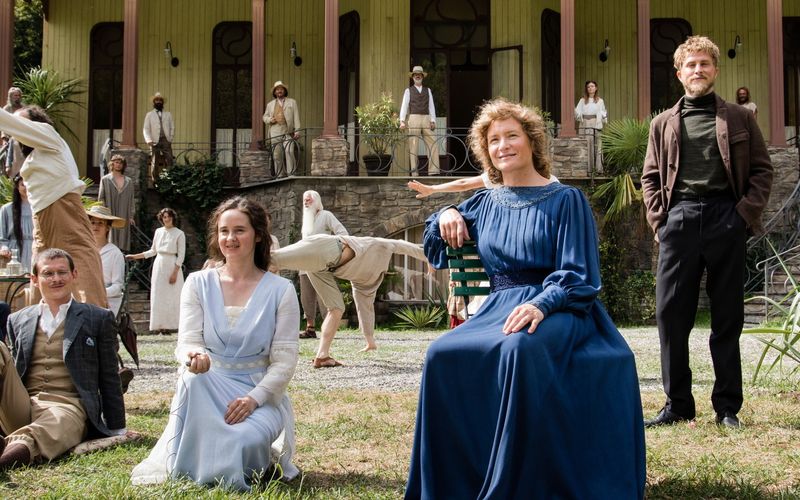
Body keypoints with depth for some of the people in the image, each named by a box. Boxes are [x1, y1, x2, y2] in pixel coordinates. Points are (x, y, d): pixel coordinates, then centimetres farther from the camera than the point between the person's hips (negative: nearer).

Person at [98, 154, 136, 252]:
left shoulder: (128, 181, 13)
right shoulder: (105, 179, 7)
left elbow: (131, 199, 12)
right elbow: (101, 198, 5)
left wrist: (131, 216, 5)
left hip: (124, 217, 2)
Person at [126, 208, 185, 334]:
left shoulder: (179, 234, -4)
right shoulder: (158, 231, 9)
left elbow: (181, 255, -5)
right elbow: (153, 251, 18)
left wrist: (175, 272, -12)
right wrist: (135, 256, 13)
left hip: (172, 266, -4)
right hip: (158, 265, 4)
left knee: (171, 297, -4)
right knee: (158, 296, 2)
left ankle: (169, 325, 1)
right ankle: (160, 326, 4)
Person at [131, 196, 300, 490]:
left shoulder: (280, 290, -1)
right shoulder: (199, 284, 5)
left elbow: (284, 361, -4)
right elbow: (188, 341, -4)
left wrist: (254, 398, -20)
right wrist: (193, 355, -30)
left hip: (259, 393, -1)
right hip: (207, 389, 2)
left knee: (242, 441, -34)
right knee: (193, 377, -35)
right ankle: (192, 470, -14)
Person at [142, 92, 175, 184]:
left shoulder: (168, 114, 18)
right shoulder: (149, 115, 12)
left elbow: (172, 127, 15)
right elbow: (146, 129, 5)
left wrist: (170, 139, 1)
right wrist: (149, 140, -10)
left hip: (166, 140, 1)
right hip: (155, 141, -1)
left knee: (169, 160, -9)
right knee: (154, 162, -1)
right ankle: (154, 180, 4)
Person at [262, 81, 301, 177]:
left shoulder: (292, 102, 13)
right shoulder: (270, 104, 20)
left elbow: (296, 117, 6)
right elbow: (265, 117, 24)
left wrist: (297, 131, -4)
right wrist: (270, 120, 0)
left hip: (288, 132, -2)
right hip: (275, 132, 3)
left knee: (289, 152, -16)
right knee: (277, 155, 0)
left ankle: (291, 174, -14)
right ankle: (280, 175, 5)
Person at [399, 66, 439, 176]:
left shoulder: (428, 90, 18)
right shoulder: (408, 91, 10)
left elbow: (431, 106, 13)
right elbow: (404, 106, 1)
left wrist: (433, 121, 1)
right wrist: (402, 121, -11)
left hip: (426, 119, 2)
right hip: (413, 119, -2)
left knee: (433, 145, -9)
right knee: (413, 147, -3)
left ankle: (433, 171, -9)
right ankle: (414, 172, -2)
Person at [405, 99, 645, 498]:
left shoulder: (566, 200, -1)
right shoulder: (485, 204, 14)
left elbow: (579, 276, -8)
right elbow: (436, 243, 28)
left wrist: (541, 304, -27)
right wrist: (445, 216, 5)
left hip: (557, 310, -4)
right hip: (498, 308, 5)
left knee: (519, 349, -39)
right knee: (443, 355, -25)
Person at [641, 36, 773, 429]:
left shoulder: (739, 119, 11)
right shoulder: (664, 123, 15)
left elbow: (762, 169, 8)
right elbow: (650, 176, 13)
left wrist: (747, 212, -6)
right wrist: (658, 219, 0)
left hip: (725, 218, -1)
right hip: (679, 217, 1)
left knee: (728, 316, 3)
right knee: (671, 314, -1)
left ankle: (727, 407, 11)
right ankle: (677, 404, 8)